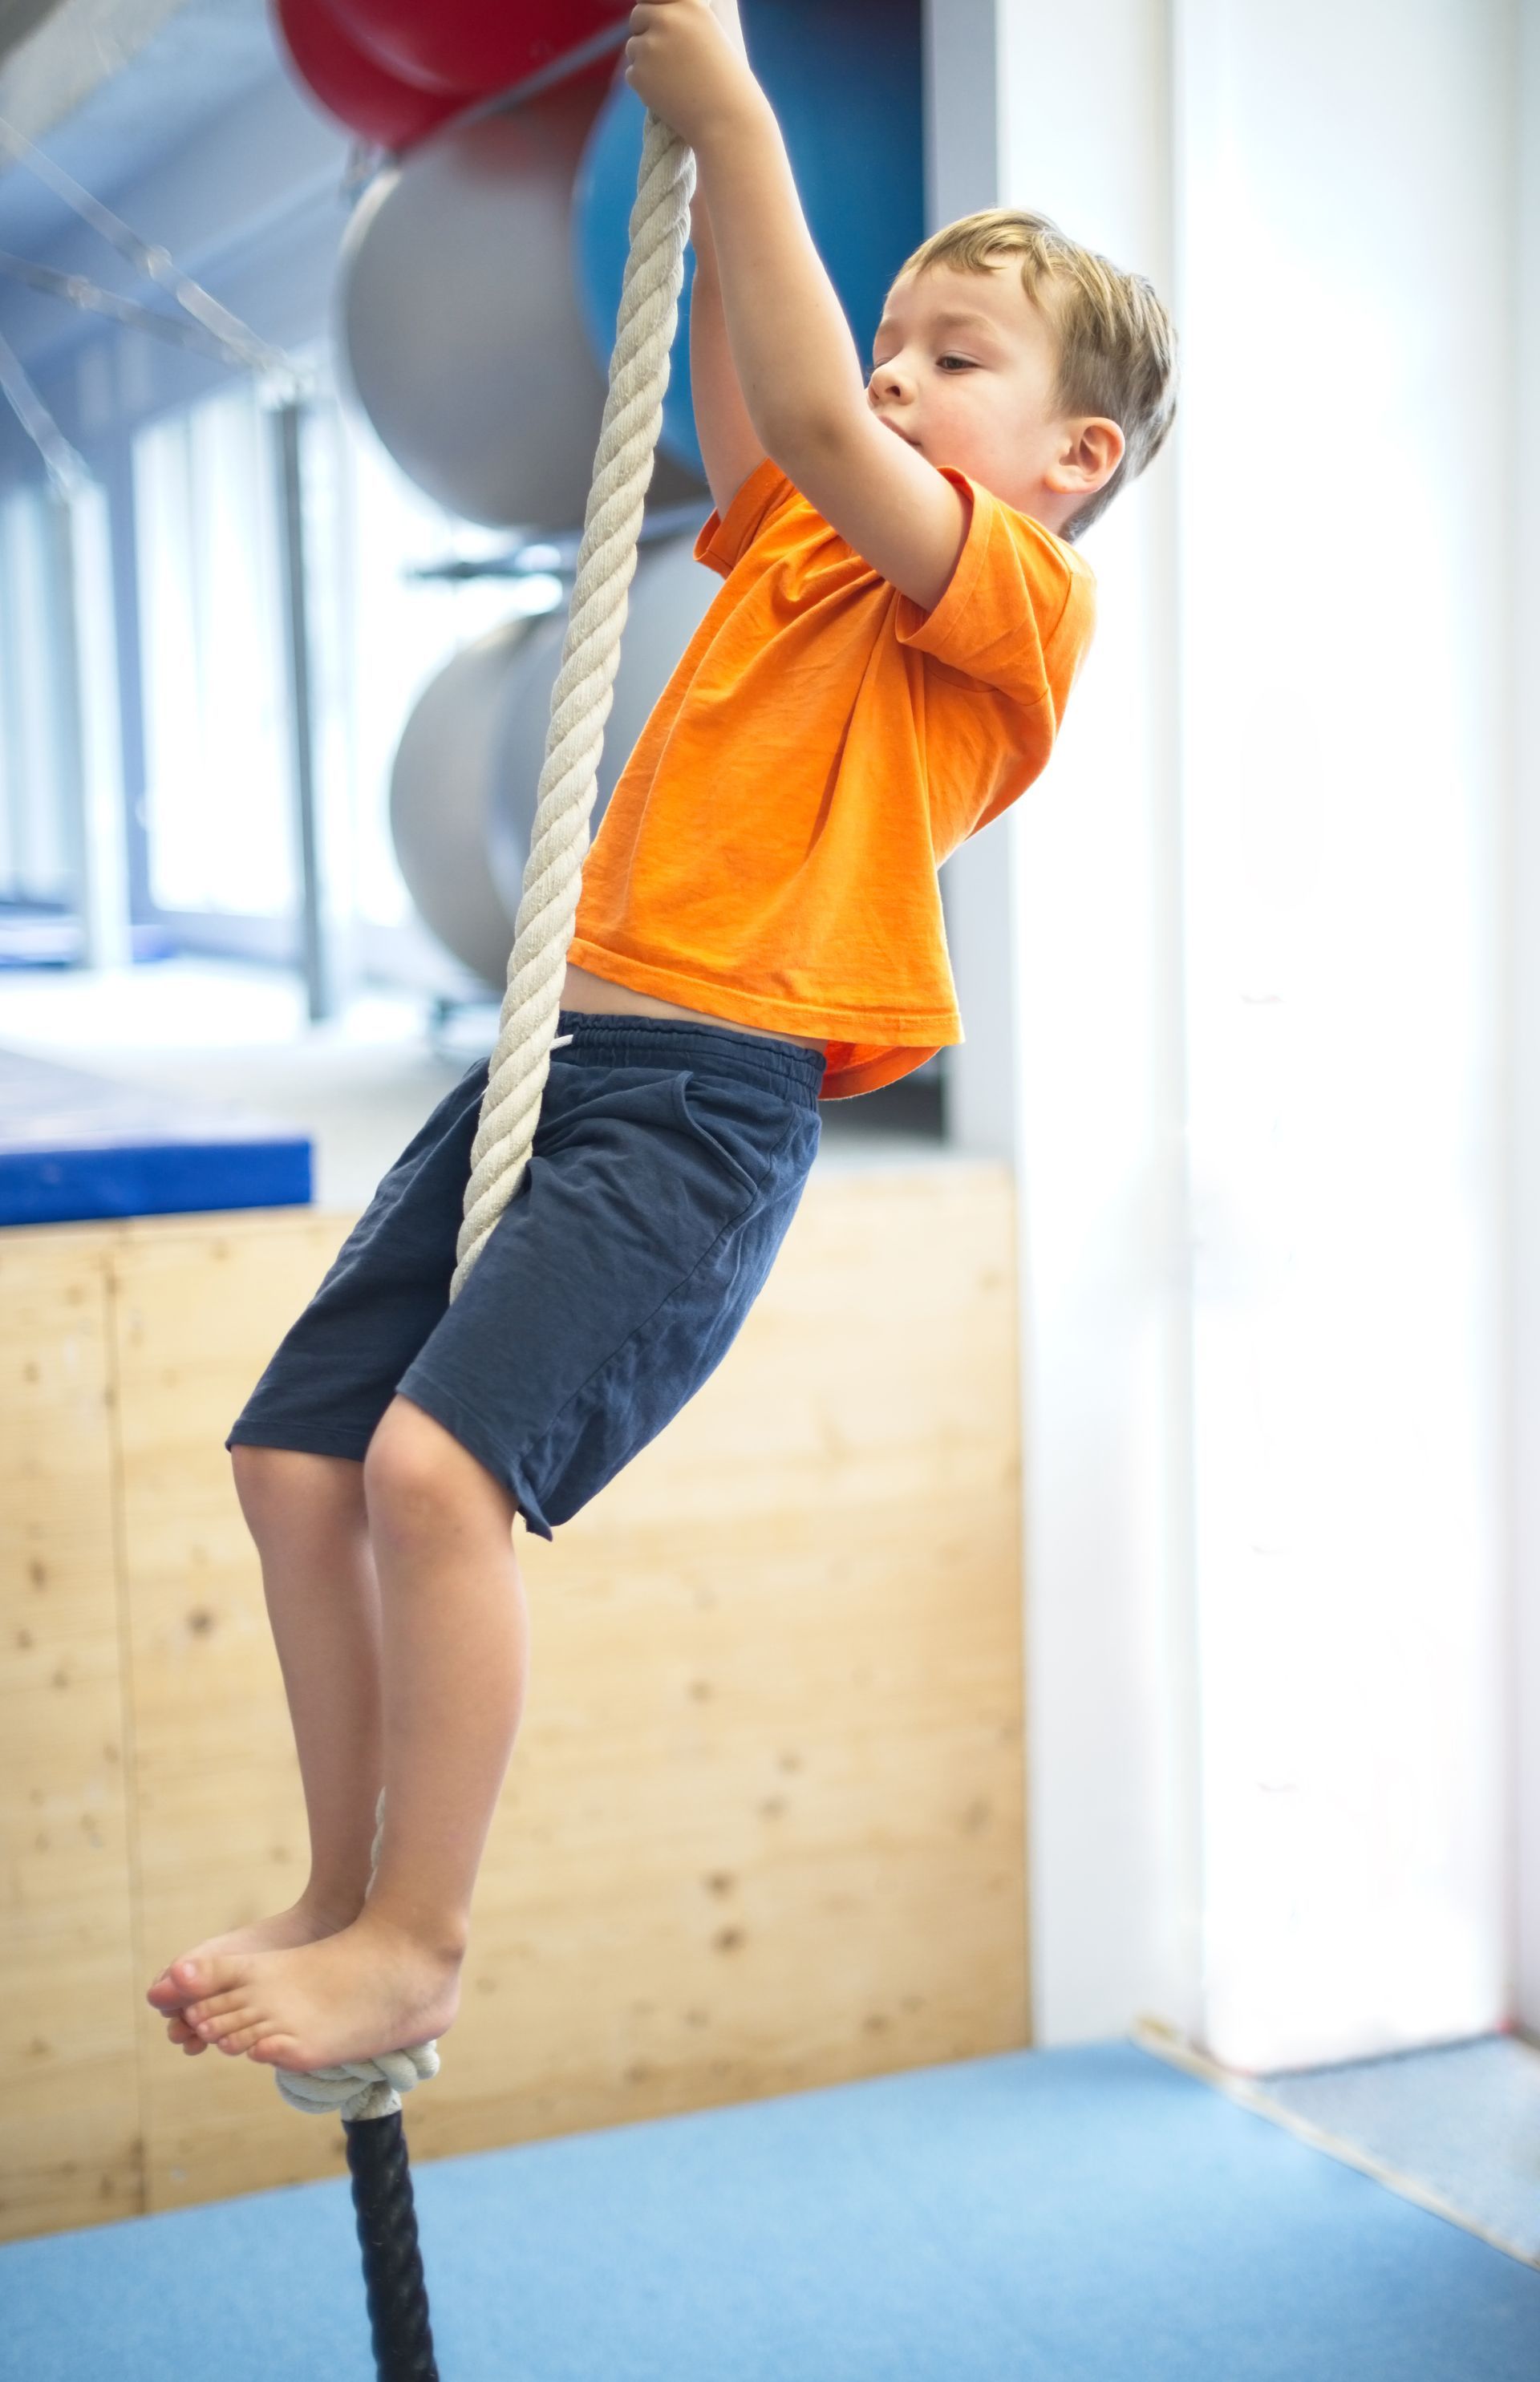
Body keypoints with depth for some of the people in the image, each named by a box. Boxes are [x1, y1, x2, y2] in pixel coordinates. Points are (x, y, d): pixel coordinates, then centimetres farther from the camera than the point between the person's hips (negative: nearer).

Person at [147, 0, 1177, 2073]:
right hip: (554, 1051, 9)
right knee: (297, 1457, 5)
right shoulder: (797, 548, 21)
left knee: (437, 1460, -23)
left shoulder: (1018, 590, -2)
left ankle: (420, 1943, -7)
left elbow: (816, 422, -14)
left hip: (711, 1097, -9)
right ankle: (342, 1895, 19)